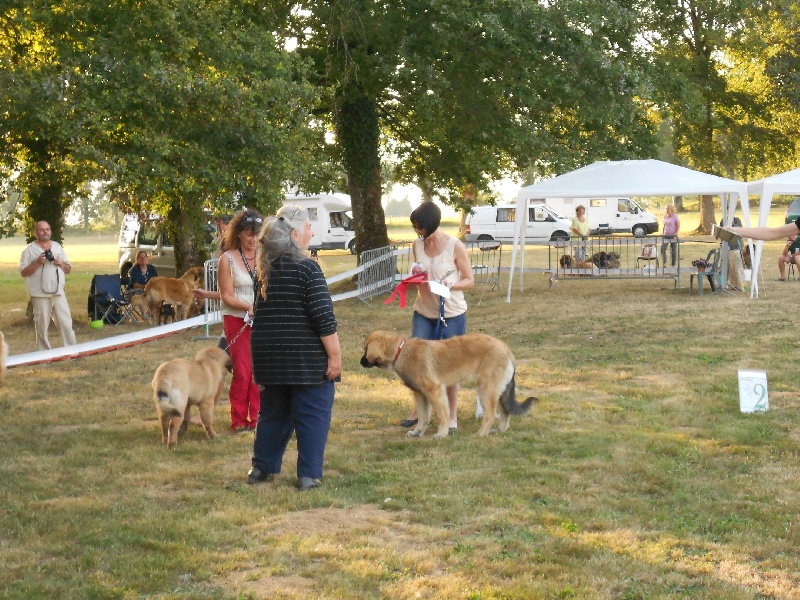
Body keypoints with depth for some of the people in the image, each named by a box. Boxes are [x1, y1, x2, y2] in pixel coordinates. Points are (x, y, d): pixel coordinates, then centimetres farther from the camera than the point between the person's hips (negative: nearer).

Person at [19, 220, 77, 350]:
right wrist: (37, 263, -17)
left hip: (59, 293, 4)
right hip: (40, 294, -4)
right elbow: (23, 272, -7)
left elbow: (68, 270, 17)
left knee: (66, 324, 2)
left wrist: (61, 264, -3)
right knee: (42, 326, 1)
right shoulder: (29, 250, -1)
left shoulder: (58, 247, 14)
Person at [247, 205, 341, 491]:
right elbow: (323, 316, -16)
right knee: (312, 415, 2)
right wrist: (335, 355, -13)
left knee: (273, 412, 17)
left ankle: (261, 468, 21)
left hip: (269, 355, 7)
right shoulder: (305, 267, -13)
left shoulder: (266, 269, 9)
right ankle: (308, 476, 2)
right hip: (306, 357, -7)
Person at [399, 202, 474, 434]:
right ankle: (419, 410, 21)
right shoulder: (417, 245, 0)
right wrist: (414, 277, -8)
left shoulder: (455, 247, -13)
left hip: (451, 314, -4)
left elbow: (469, 280, -6)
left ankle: (452, 417, 17)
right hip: (423, 312, 4)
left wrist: (450, 285, -25)